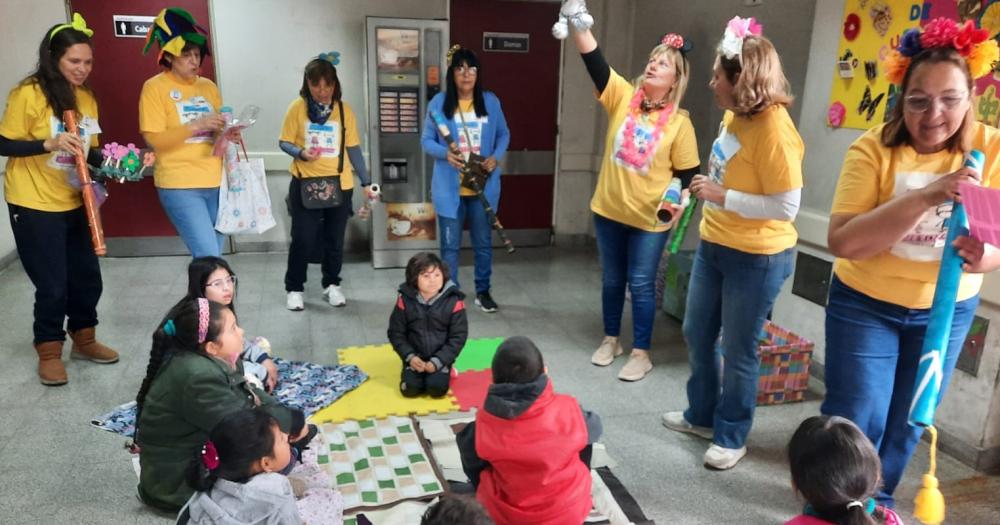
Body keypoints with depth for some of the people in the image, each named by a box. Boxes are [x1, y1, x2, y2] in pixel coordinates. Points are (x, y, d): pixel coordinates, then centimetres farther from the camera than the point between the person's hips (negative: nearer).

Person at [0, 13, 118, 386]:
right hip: (33, 206, -6)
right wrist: (49, 144, -27)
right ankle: (49, 352, 20)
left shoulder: (86, 97, 4)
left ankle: (84, 339, 31)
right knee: (52, 285, 0)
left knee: (88, 277, 11)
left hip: (73, 204, 6)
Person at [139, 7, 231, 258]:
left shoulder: (208, 86, 12)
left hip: (215, 182, 6)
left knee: (214, 257, 11)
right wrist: (195, 126, -21)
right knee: (208, 257, -14)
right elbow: (153, 139, -10)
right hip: (179, 186, -6)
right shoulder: (155, 87, -3)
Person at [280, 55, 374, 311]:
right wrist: (300, 153, -23)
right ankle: (294, 288, 16)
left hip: (340, 184, 2)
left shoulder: (344, 109, 1)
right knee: (303, 239, -1)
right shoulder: (297, 107, -4)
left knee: (335, 239, 10)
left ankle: (332, 285, 28)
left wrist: (366, 182, 2)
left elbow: (353, 148, 5)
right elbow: (284, 143, -1)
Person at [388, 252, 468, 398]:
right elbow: (396, 333, -1)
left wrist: (437, 361, -16)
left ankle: (444, 370, 13)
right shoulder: (405, 300, -9)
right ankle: (420, 373, 16)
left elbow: (458, 337, -9)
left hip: (440, 357, -1)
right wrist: (410, 356, -14)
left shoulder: (453, 301, -13)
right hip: (415, 357, 1)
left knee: (437, 388, -20)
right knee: (410, 389, -16)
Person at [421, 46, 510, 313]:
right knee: (450, 244, 7)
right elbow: (426, 140, -1)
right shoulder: (439, 103, -4)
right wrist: (445, 154, -22)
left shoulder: (490, 101, 2)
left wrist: (496, 157, -8)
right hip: (450, 187, -2)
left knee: (483, 242, 12)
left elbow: (504, 134, 11)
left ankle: (483, 291, 28)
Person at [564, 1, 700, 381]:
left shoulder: (680, 122, -7)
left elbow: (687, 173, -3)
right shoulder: (622, 96, -2)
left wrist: (679, 203, -23)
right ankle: (611, 340, 33)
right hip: (609, 209, 3)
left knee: (641, 284, 4)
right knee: (612, 279, 16)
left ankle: (641, 354, 18)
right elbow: (594, 60, -14)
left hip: (650, 218, -3)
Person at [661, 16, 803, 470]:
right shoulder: (734, 116, 2)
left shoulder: (774, 131, -23)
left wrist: (721, 197, -22)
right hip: (714, 246, 9)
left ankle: (731, 437, 26)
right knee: (697, 334, 19)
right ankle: (701, 415, 39)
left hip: (757, 258, -9)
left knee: (738, 351, 6)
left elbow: (786, 207, -25)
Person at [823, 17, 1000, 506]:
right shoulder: (873, 148, -19)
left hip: (947, 309, 3)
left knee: (908, 421, 18)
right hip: (866, 304, -3)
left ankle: (877, 500, 43)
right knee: (854, 419, 2)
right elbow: (841, 241, -28)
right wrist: (927, 197, -38)